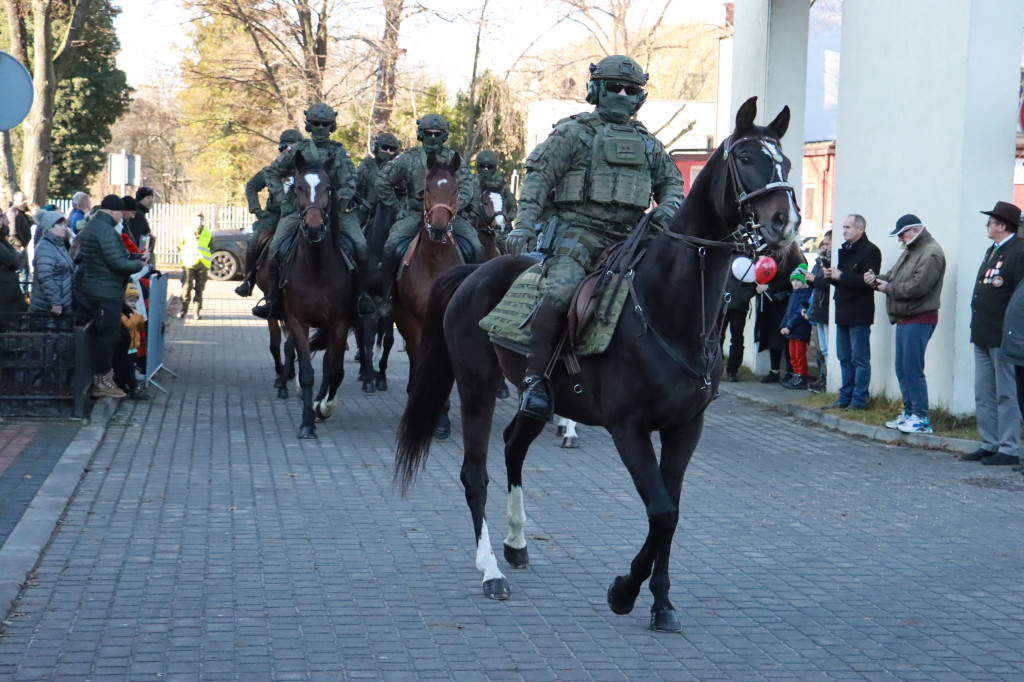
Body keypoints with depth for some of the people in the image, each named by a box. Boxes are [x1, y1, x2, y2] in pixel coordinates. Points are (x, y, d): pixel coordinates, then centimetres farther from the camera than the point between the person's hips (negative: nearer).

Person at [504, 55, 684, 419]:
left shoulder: (648, 144, 20)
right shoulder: (573, 133, 6)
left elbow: (671, 181, 28)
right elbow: (539, 176, 0)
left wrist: (667, 211, 5)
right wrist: (524, 224, -12)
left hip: (628, 236, 5)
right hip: (579, 230, -5)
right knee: (561, 291, -28)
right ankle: (535, 377, -25)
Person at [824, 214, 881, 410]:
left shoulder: (870, 251, -11)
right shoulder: (845, 250, 19)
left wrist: (840, 276, -17)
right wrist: (830, 276, 4)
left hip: (859, 314, -9)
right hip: (843, 312, 9)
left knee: (860, 359, -5)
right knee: (845, 358, 13)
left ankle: (859, 399, -1)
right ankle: (846, 396, 19)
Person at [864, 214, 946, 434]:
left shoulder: (931, 253, -14)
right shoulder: (910, 251, 19)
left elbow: (918, 286, -23)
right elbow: (894, 277, 20)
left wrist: (888, 288, -13)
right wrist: (876, 279, -1)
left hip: (919, 320, -10)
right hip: (904, 320, 10)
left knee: (912, 369, -10)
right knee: (902, 369, 13)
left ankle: (921, 418, -5)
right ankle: (909, 413, 22)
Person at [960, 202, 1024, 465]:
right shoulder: (992, 251, 16)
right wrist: (978, 328, 16)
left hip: (1003, 337, -9)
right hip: (983, 335, 9)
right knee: (984, 395, 13)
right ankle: (989, 445, 21)